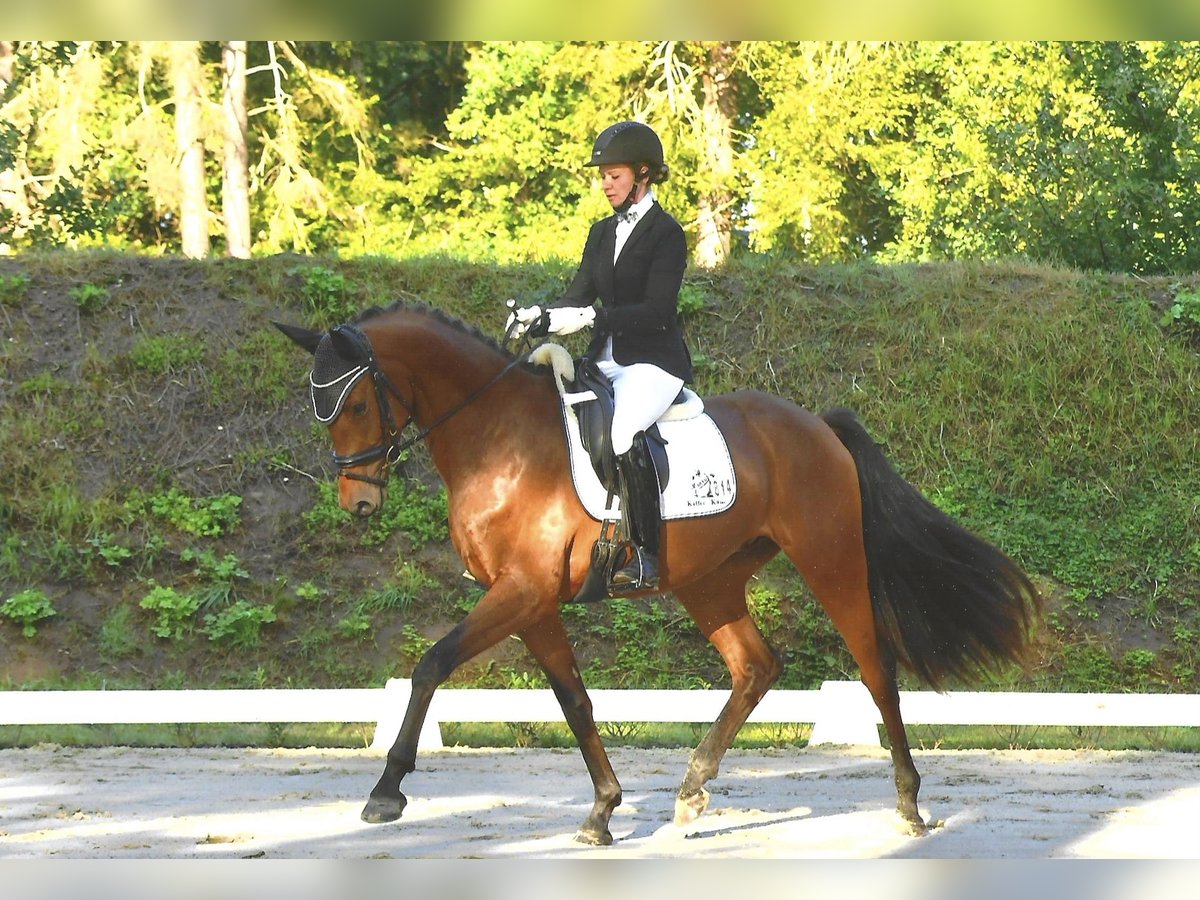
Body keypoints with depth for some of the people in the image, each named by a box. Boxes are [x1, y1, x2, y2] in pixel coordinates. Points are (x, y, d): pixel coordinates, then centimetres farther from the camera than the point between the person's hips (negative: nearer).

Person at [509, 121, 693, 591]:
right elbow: (580, 292, 11)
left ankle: (647, 554, -25)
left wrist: (590, 317, -29)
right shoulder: (602, 232, 16)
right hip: (606, 359, 8)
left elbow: (656, 311, -18)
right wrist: (539, 316, -10)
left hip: (655, 361, -8)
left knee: (621, 430, -33)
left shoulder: (666, 234, -7)